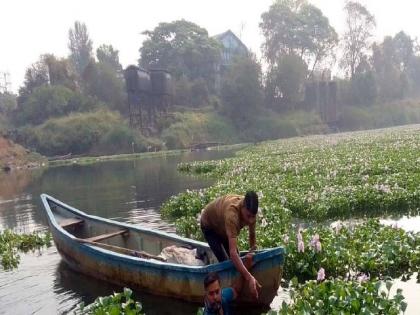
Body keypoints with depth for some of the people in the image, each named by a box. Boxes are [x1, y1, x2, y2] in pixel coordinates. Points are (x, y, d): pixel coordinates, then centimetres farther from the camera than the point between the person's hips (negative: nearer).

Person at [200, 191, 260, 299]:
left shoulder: (250, 210, -28)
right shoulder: (232, 213, -48)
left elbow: (252, 236, -9)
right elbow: (233, 252, -53)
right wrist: (249, 278, -58)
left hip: (223, 225, 6)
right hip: (209, 225, -6)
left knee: (236, 260, 7)